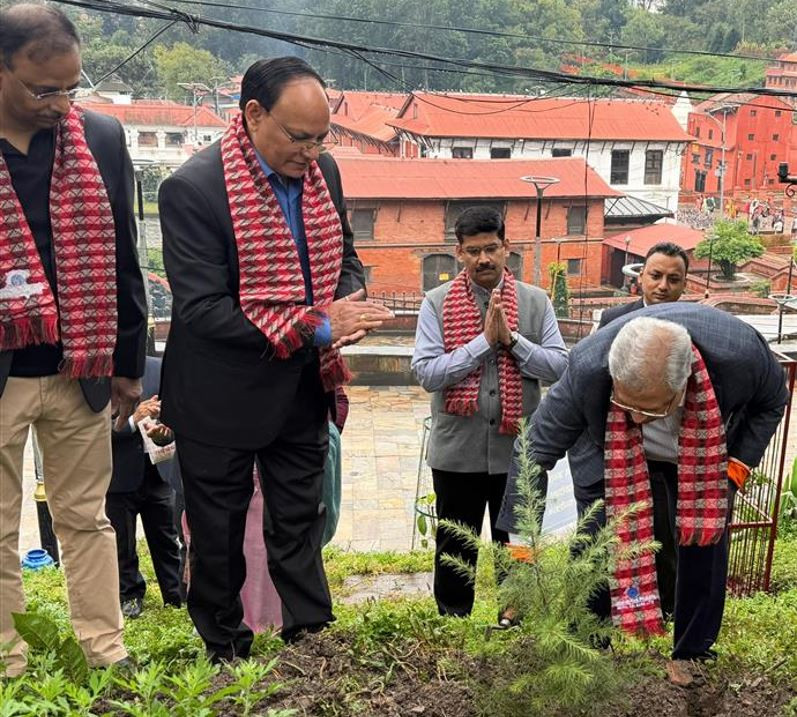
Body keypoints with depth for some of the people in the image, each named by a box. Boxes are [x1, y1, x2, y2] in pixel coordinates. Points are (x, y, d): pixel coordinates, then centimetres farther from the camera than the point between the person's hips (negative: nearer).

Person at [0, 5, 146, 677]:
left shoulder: (102, 137, 1)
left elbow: (122, 261, 6)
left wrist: (129, 364, 7)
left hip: (80, 368, 2)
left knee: (88, 518, 14)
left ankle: (108, 653, 26)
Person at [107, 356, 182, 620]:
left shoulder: (159, 369, -1)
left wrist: (163, 432, -21)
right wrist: (133, 420, -25)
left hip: (156, 471, 2)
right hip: (118, 476, -2)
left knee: (166, 539, 11)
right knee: (122, 543, 10)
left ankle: (176, 596, 24)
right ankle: (130, 595, 30)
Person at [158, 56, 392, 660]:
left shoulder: (322, 170, -1)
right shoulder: (192, 188, -21)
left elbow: (345, 255, 12)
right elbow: (201, 310, -25)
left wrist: (347, 303, -12)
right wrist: (315, 326, -27)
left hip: (303, 389, 5)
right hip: (221, 400, -4)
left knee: (300, 526, 17)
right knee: (220, 538, 14)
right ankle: (225, 655, 35)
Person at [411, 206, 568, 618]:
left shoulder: (535, 302, 1)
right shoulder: (437, 303, -3)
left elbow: (559, 366, -6)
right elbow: (426, 372, -14)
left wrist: (511, 339, -16)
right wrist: (484, 340, -17)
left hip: (519, 449, 1)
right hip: (457, 449, -1)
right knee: (454, 549, 14)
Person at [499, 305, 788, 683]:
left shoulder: (740, 353, -38)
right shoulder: (588, 367, -41)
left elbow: (772, 401, -11)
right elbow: (537, 450, -30)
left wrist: (737, 467, -21)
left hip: (710, 455, 1)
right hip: (614, 454, -1)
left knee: (705, 544, 2)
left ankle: (692, 657, 25)